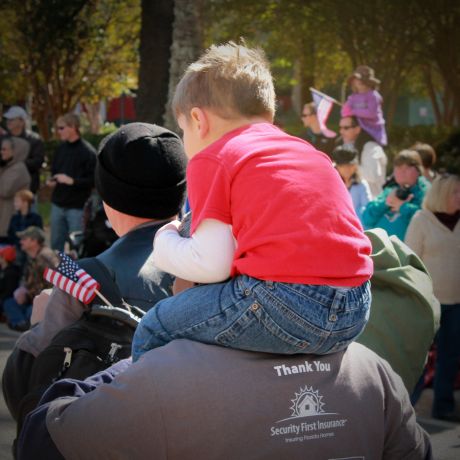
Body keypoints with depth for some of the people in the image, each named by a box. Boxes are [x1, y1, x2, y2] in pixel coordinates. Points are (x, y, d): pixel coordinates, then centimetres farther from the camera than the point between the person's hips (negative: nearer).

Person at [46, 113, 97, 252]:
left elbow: (94, 180, -14)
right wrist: (51, 181, 2)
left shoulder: (87, 151, -10)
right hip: (58, 204, 7)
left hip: (77, 207, -6)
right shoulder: (61, 149, 10)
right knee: (56, 244, 11)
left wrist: (71, 181, -21)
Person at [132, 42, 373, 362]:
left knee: (153, 332, 7)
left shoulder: (212, 159, 2)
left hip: (284, 299, -8)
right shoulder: (307, 152, 24)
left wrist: (165, 243, 16)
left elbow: (212, 264, -4)